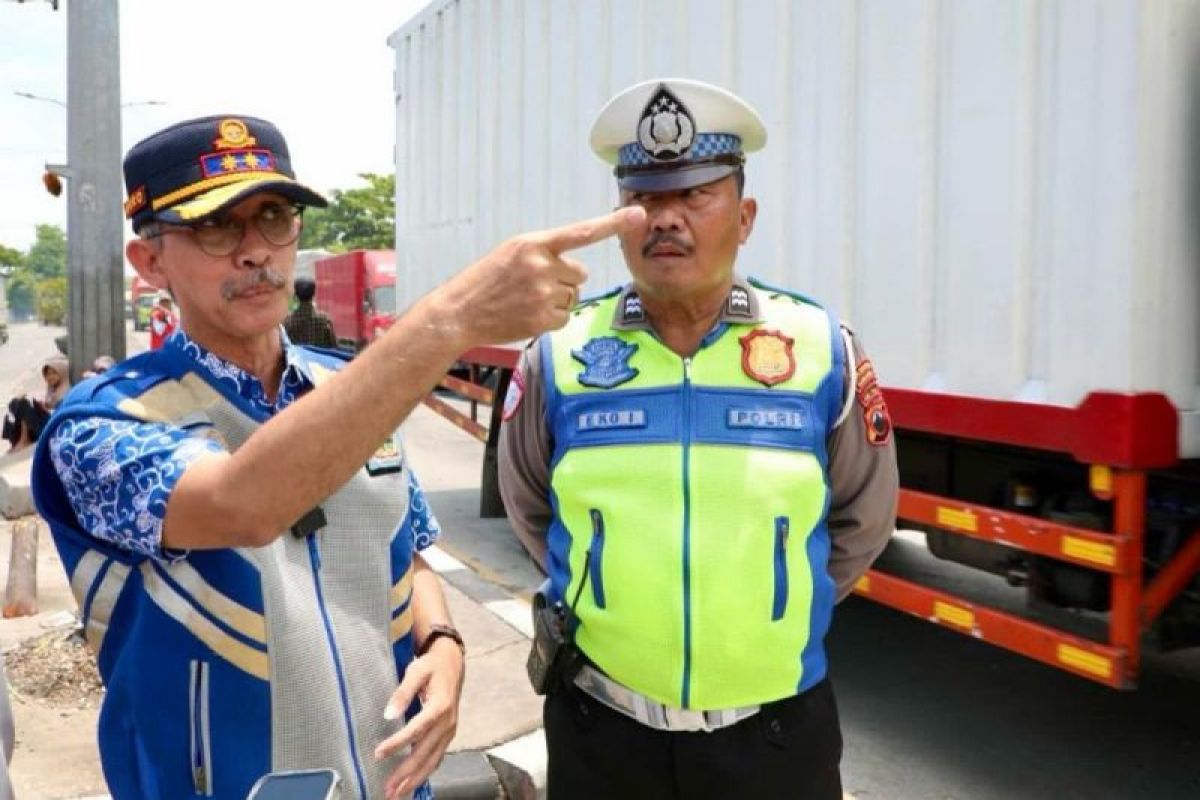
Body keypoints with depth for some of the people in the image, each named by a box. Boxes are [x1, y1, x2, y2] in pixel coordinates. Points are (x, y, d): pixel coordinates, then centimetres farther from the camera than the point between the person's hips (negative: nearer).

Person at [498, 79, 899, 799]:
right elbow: (531, 511, 9)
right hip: (600, 727, 0)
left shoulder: (823, 352, -7)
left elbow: (862, 522, 6)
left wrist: (762, 616, 8)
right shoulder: (559, 357, -7)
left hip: (777, 731, 0)